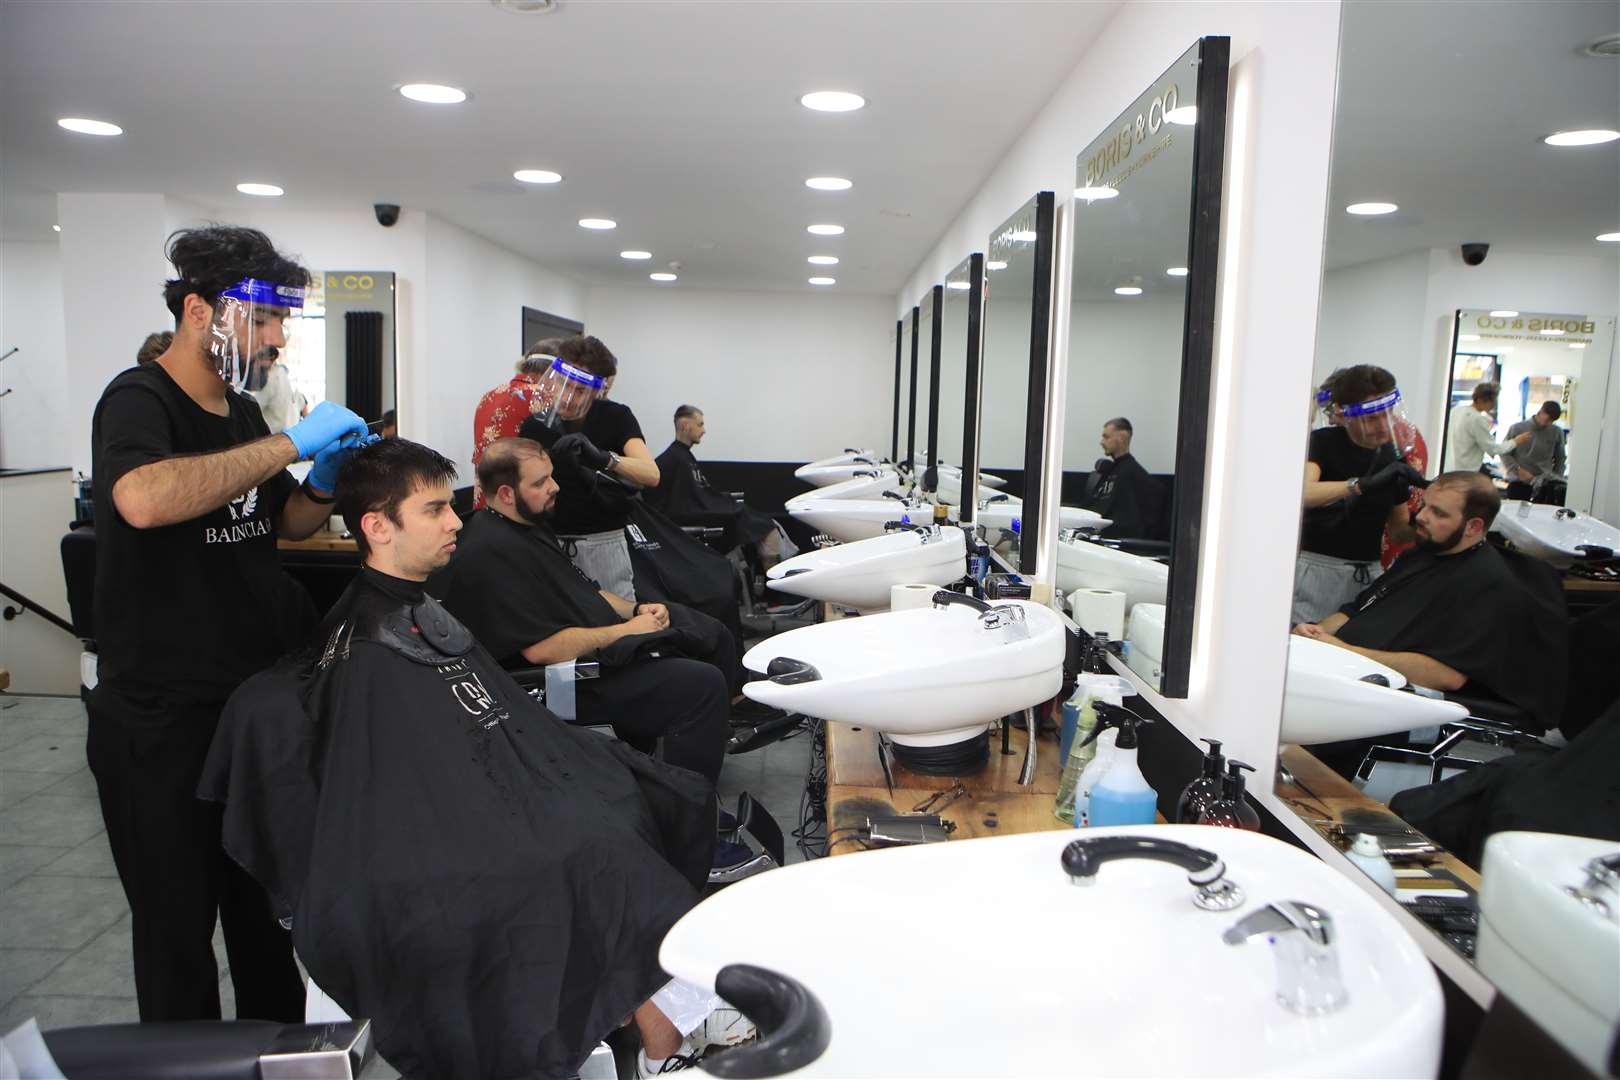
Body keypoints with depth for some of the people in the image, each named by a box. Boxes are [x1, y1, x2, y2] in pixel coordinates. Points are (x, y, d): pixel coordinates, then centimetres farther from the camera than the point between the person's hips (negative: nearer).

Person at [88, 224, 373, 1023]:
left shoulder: (241, 411, 9)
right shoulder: (138, 401, -14)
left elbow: (283, 525, 19)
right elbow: (142, 500, -37)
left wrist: (325, 482, -1)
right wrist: (289, 444, -30)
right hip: (161, 719, -7)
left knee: (269, 912, 19)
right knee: (178, 927, 7)